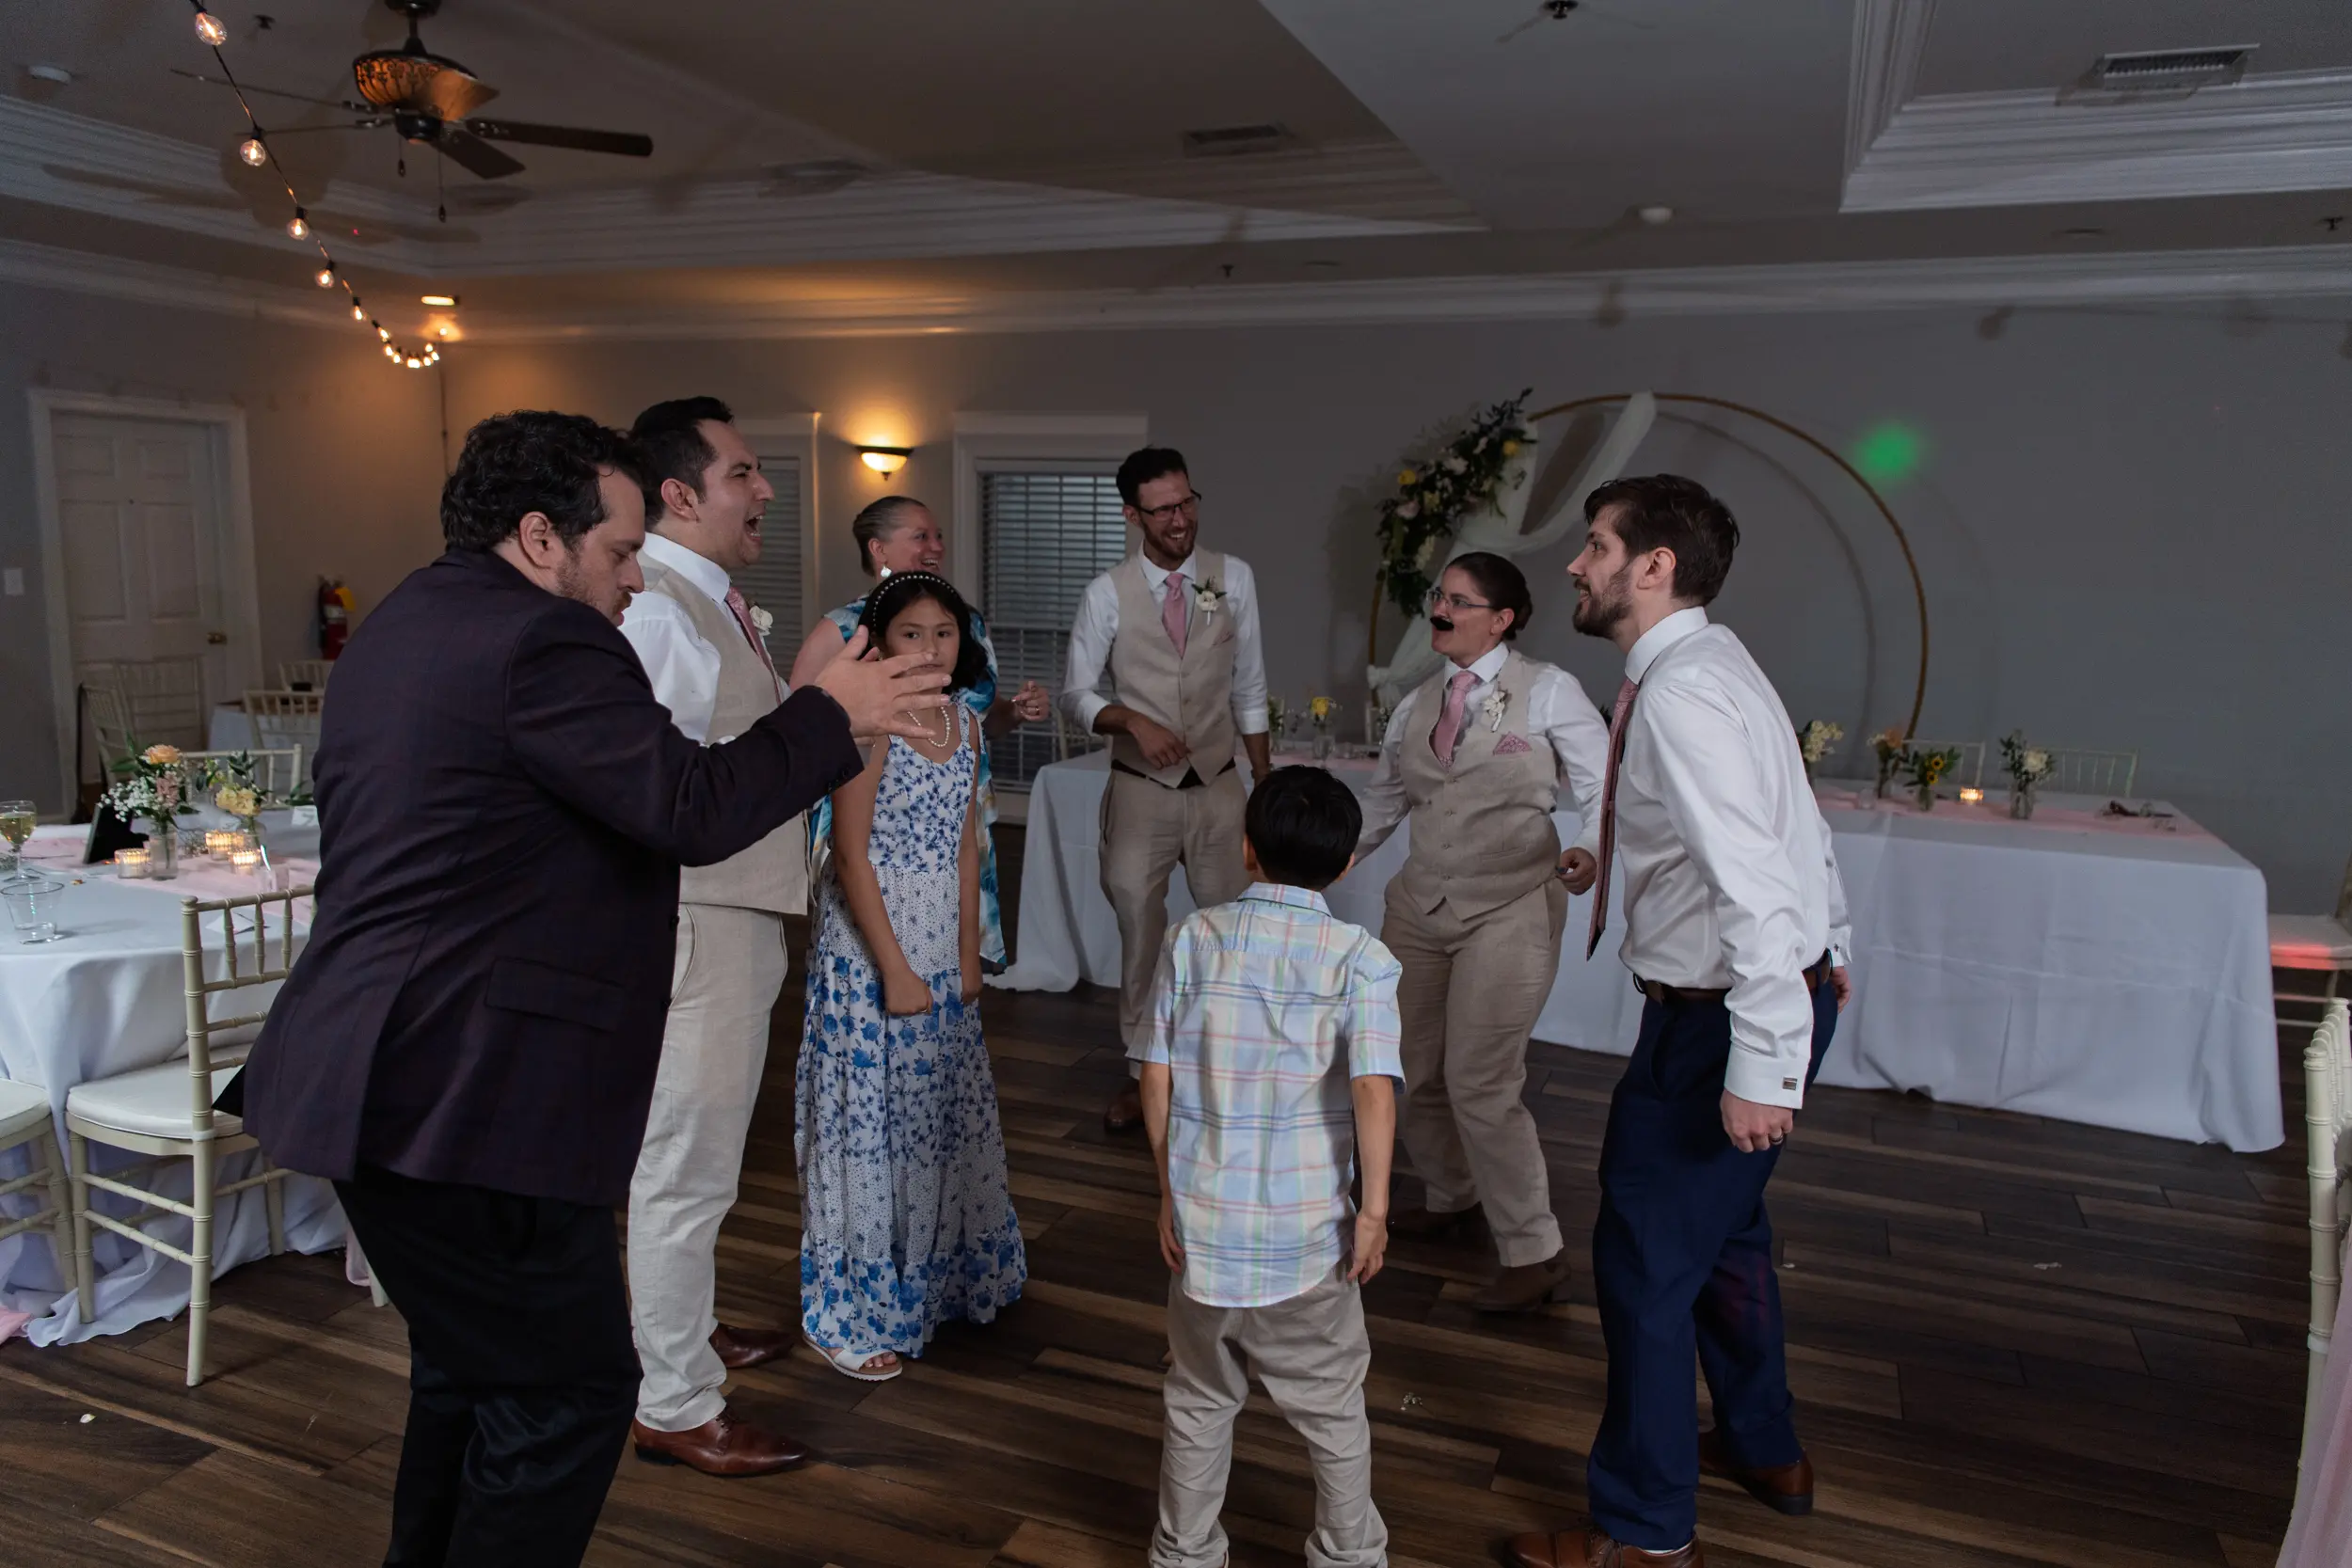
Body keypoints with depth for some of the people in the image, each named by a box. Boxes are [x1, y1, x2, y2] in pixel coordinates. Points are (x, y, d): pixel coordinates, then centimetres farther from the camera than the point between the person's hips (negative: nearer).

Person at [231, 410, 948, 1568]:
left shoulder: (398, 626, 16)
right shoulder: (543, 642, -17)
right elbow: (695, 809, -22)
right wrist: (833, 713, -8)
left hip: (372, 1079, 11)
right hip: (469, 1095, -11)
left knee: (468, 1366, 25)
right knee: (570, 1390, 3)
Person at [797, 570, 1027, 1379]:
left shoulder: (965, 723, 7)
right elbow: (851, 854, -16)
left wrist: (969, 951, 10)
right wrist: (895, 971, -17)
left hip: (941, 940, 7)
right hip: (869, 939, -7)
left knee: (943, 1112, 16)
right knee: (870, 1117, 1)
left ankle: (938, 1274, 36)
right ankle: (853, 1312, 17)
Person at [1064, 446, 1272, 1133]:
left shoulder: (1234, 578, -1)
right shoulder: (1107, 594, -6)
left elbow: (1250, 689, 6)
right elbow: (1077, 695, -1)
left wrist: (1266, 781, 7)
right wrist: (1135, 721, -19)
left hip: (1218, 786, 2)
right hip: (1141, 789, -1)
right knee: (1140, 931, 8)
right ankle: (1143, 1072, 24)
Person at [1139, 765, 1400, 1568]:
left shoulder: (1193, 939, -4)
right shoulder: (1358, 958, -11)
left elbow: (1157, 1080, -2)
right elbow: (1373, 1088, -19)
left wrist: (1168, 1189, 9)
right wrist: (1374, 1208, -9)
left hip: (1203, 1222, 2)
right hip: (1307, 1232, -2)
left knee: (1198, 1404, 21)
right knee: (1333, 1413, 19)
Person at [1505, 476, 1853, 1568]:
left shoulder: (1679, 695, -24)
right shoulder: (1710, 663, 8)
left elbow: (1757, 886, -30)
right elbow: (1797, 828, 17)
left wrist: (1762, 1066, -29)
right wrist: (1826, 949, 27)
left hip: (1717, 1016, -11)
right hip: (1789, 985, 11)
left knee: (1647, 1261, 2)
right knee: (1721, 1228, 26)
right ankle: (1764, 1453, 47)